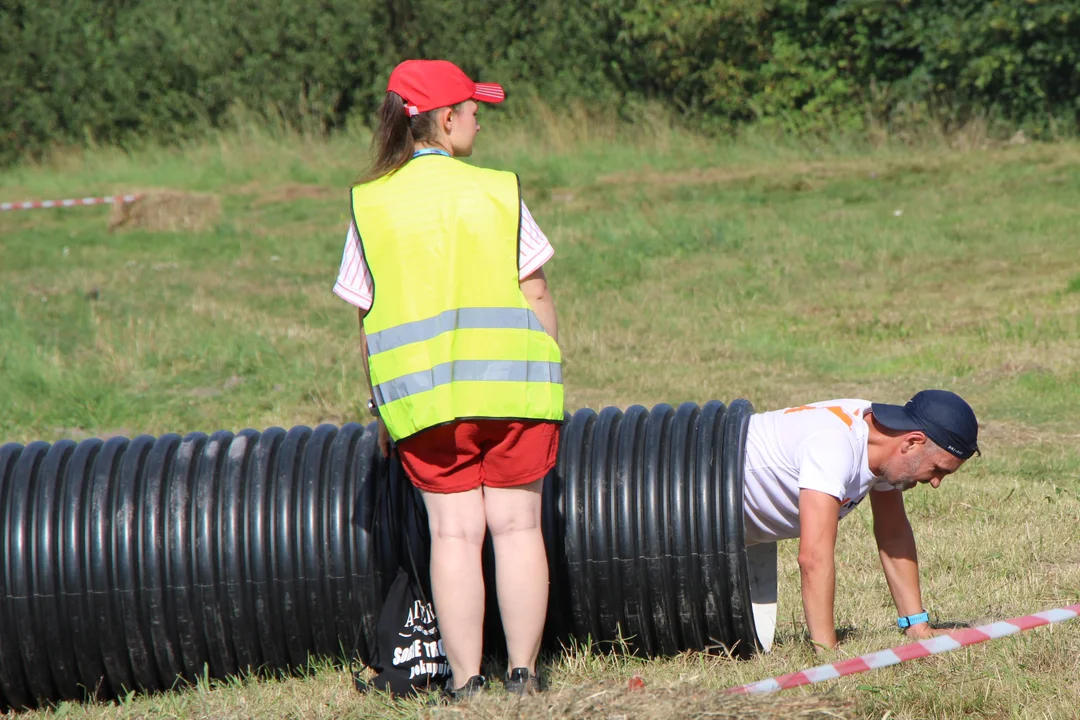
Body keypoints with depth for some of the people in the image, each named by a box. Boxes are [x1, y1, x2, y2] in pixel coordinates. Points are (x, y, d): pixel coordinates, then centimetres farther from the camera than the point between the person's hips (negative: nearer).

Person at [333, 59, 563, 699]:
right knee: (517, 524, 5)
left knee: (455, 531, 3)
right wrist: (552, 378, 10)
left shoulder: (371, 205, 3)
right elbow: (535, 294, 0)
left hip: (421, 391, 1)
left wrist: (381, 405, 13)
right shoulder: (497, 190, 0)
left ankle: (466, 680, 0)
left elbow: (366, 317, 5)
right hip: (512, 380, -1)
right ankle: (523, 674, 4)